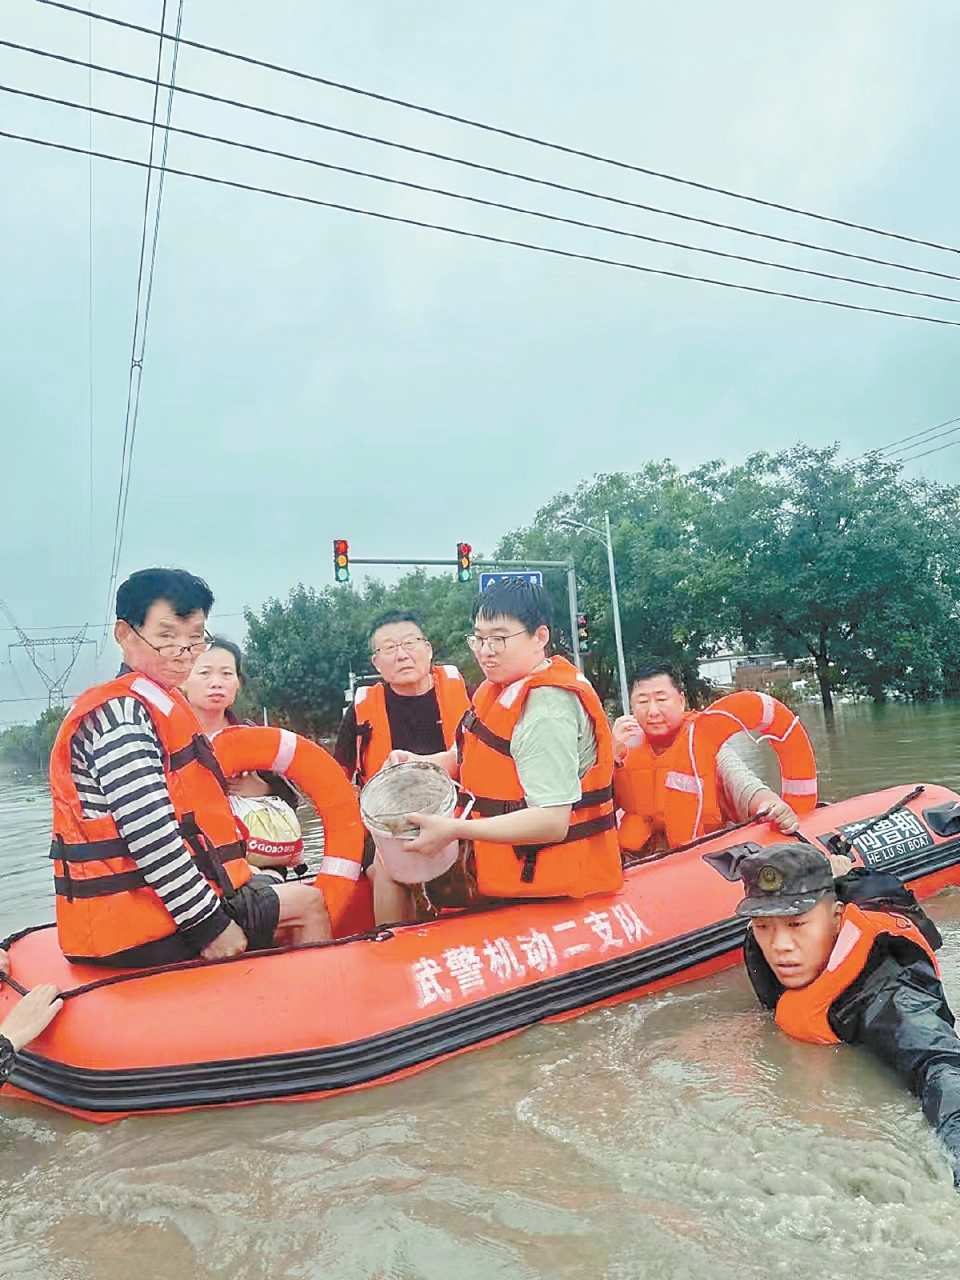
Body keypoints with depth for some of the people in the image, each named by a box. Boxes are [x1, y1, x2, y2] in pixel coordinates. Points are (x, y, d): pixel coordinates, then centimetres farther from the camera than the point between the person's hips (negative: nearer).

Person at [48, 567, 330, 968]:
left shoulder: (156, 706, 14)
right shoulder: (119, 714, -18)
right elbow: (149, 837, -25)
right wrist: (210, 925, -21)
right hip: (143, 926, -10)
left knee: (291, 927, 16)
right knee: (309, 903, -1)